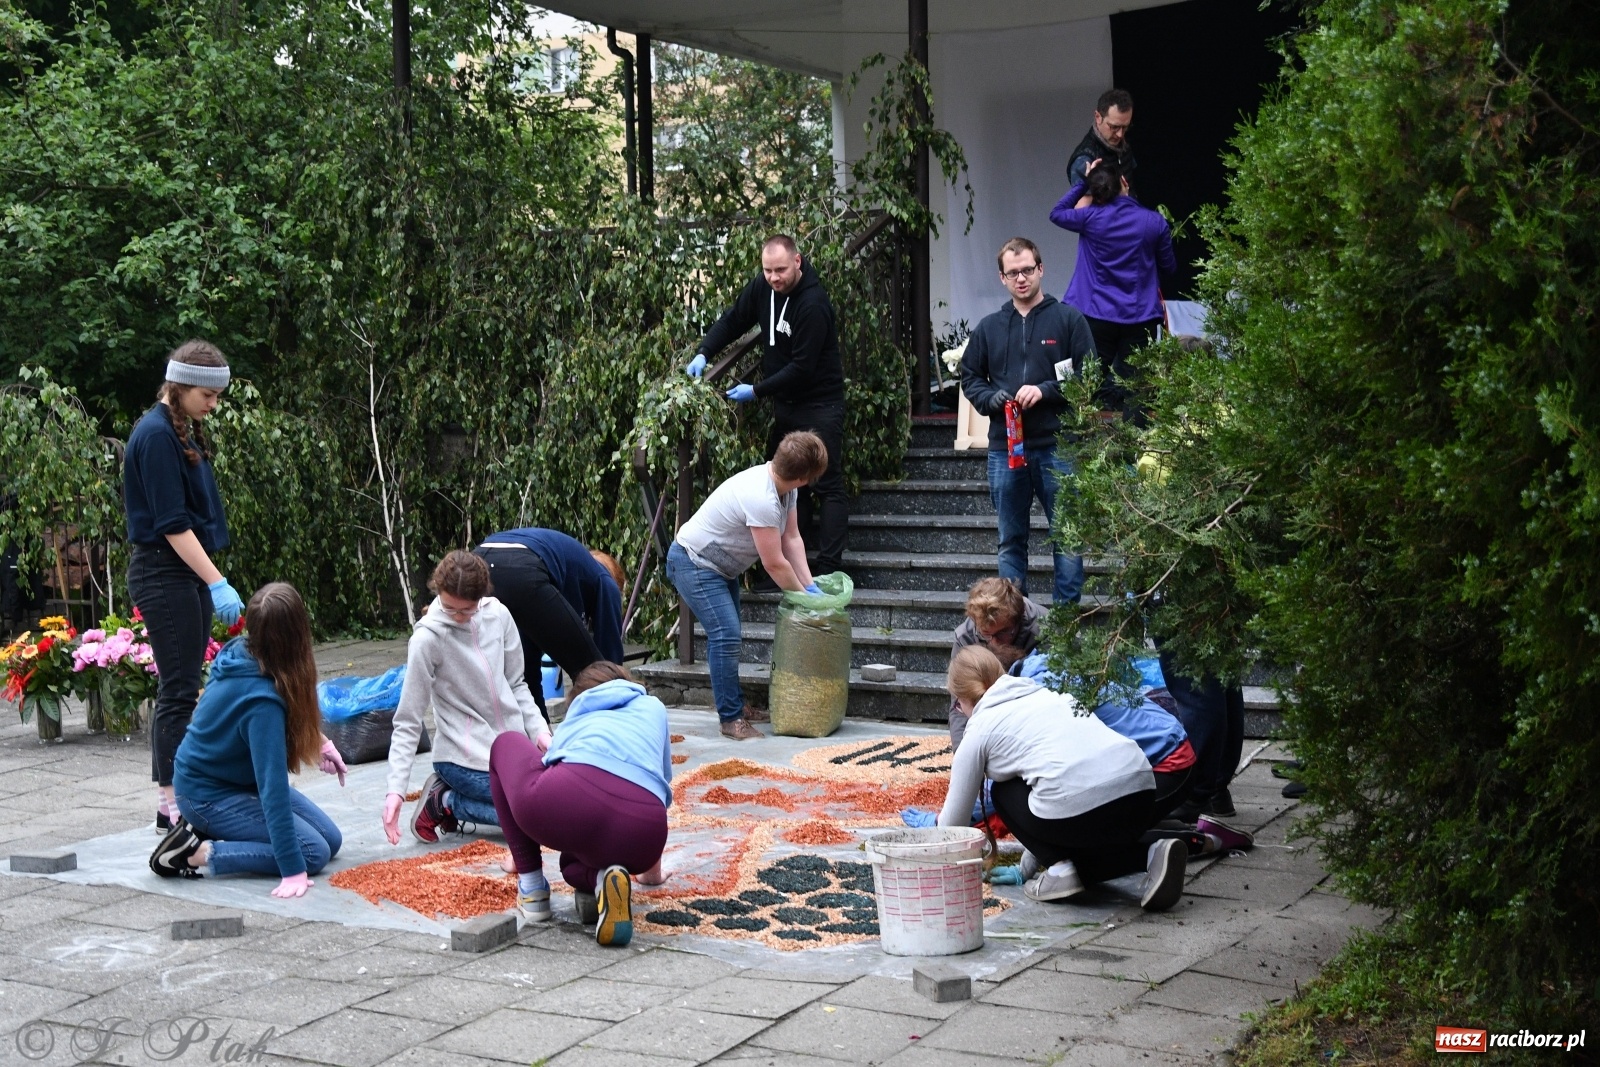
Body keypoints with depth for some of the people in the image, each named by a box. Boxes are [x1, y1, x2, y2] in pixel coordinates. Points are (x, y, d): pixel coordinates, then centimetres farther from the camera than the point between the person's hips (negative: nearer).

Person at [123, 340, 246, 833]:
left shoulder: (182, 433, 15)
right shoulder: (155, 436, -14)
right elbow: (171, 523, -19)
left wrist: (210, 580, 16)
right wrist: (217, 583, -22)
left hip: (187, 573, 10)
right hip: (164, 575, -10)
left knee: (181, 689, 11)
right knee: (179, 690, -7)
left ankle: (173, 800, 16)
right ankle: (173, 804, -2)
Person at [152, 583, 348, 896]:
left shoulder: (241, 652, -10)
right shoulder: (261, 699, -35)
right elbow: (273, 785, -36)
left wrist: (318, 741, 4)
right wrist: (292, 870, -35)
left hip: (241, 779, 9)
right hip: (208, 795, -9)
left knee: (331, 839, 9)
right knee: (314, 852, -14)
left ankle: (205, 829, 11)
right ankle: (196, 853, -11)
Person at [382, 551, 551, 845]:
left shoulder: (498, 615, -2)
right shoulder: (427, 639, -15)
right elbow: (408, 723, -13)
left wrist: (539, 730, -5)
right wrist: (396, 788, -20)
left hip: (514, 746, 6)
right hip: (466, 759, -6)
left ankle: (450, 795, 11)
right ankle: (446, 802, 3)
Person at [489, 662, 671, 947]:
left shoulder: (573, 721, 38)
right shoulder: (652, 708, 38)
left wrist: (520, 856, 71)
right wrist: (652, 868, 62)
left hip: (570, 800, -1)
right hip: (640, 831, 1)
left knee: (506, 745, 33)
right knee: (580, 848, 40)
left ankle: (532, 888, 24)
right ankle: (598, 877, 0)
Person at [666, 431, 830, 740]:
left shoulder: (783, 487, -5)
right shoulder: (761, 499, -35)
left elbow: (792, 539, 0)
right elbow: (775, 564, -27)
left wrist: (810, 585, -7)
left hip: (720, 565, 11)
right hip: (694, 564, -11)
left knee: (728, 636, 18)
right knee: (726, 635, -16)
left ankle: (735, 705, 30)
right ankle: (731, 719, -9)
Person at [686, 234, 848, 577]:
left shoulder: (813, 304, -25)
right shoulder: (762, 288, -2)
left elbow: (802, 367, -25)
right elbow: (732, 320, 9)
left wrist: (756, 391, -20)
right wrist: (703, 352, -7)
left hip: (819, 404, -8)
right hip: (784, 402, 8)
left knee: (828, 485, -5)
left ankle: (829, 568, -6)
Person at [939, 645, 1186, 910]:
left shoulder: (980, 729, 15)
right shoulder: (1043, 693, 32)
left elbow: (956, 815, 21)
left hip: (1077, 805, -6)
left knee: (1003, 791, 22)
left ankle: (1058, 868, 6)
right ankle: (1149, 854, 6)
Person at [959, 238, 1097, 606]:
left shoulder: (1068, 319, 2)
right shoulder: (989, 327, 13)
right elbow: (969, 377, 18)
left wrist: (1045, 391, -16)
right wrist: (991, 398, -3)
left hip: (1057, 447, -3)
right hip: (1004, 448, 3)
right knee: (1011, 541, 9)